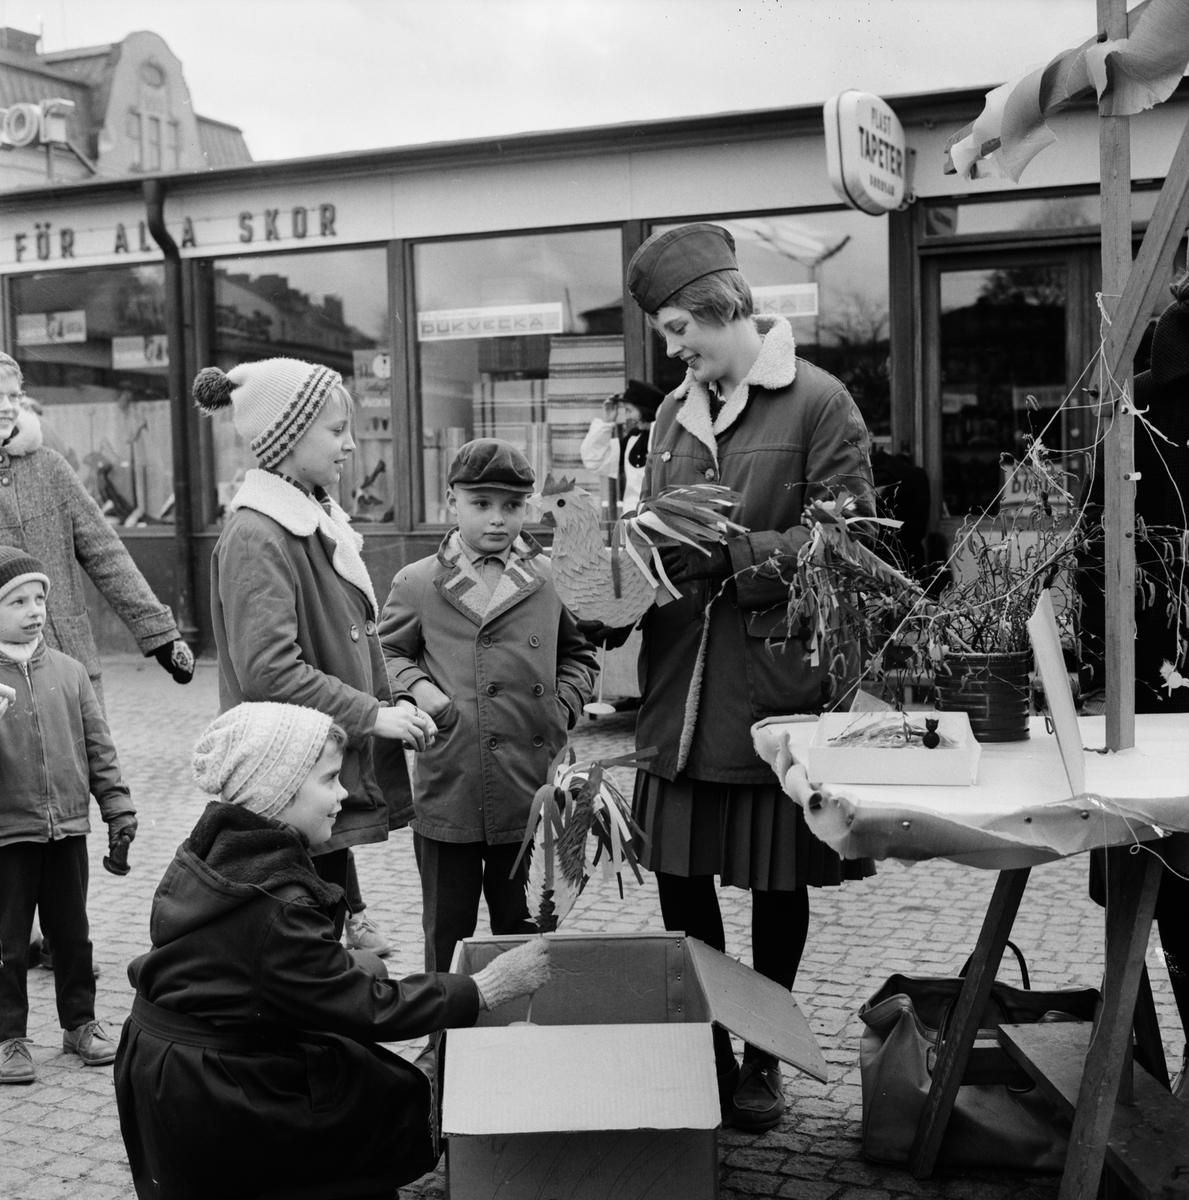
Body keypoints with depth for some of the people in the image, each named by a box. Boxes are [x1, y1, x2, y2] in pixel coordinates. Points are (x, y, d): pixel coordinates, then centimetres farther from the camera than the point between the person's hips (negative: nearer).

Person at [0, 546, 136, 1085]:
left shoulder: (68, 670, 4)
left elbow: (98, 745, 7)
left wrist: (117, 805, 5)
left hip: (67, 827, 4)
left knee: (73, 934, 15)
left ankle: (80, 1022, 29)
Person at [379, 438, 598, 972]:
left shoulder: (549, 579, 4)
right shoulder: (417, 583, 1)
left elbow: (578, 654, 17)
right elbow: (386, 651, 12)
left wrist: (563, 707, 2)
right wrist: (417, 688, -6)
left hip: (531, 794, 1)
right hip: (447, 793, -1)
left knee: (523, 929, 14)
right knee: (447, 933, 12)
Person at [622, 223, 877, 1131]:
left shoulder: (818, 401, -6)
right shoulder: (675, 414, 13)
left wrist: (733, 555, -19)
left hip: (779, 675, -5)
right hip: (683, 686, 5)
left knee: (777, 879, 8)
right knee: (679, 873, 8)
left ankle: (763, 1056, 27)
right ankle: (702, 1049, 26)